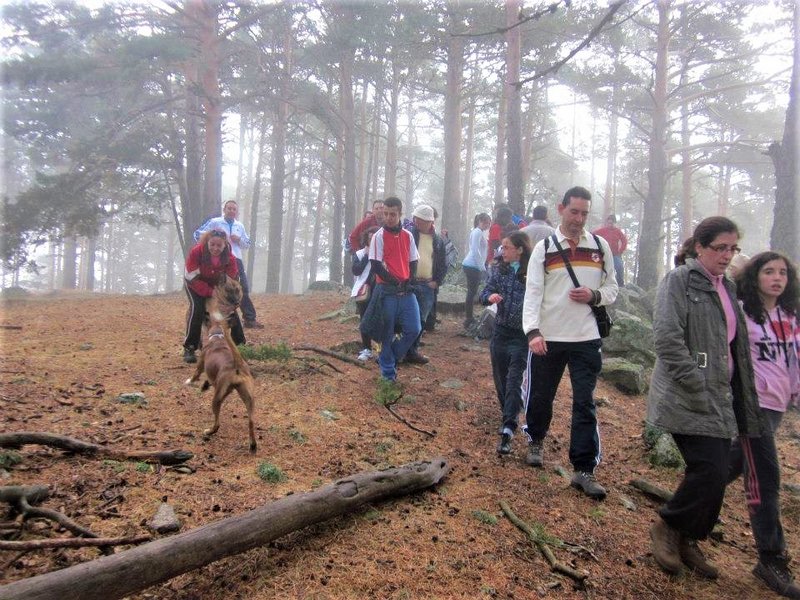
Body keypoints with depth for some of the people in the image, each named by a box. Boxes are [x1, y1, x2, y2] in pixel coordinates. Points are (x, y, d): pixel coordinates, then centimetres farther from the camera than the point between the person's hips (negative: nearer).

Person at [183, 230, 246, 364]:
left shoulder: (229, 257, -28)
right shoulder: (195, 252, -35)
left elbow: (232, 280, -19)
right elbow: (192, 278, -30)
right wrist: (210, 292, -36)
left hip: (217, 285, 3)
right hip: (195, 284, -3)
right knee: (197, 308, -24)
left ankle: (239, 345, 16)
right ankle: (189, 349, -14)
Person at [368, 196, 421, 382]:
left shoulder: (408, 236, 9)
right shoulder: (379, 236, -5)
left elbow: (413, 262, 13)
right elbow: (376, 265, -10)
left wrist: (409, 281, -4)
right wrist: (395, 283, -11)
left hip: (406, 290, 4)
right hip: (387, 291, -4)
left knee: (414, 329, -1)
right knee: (387, 332, 3)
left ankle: (390, 358, 21)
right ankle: (388, 371, 17)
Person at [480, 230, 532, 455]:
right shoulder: (499, 271, 4)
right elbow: (484, 293, 2)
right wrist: (490, 297, -19)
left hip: (522, 335, -5)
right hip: (501, 332, 6)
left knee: (514, 381, -10)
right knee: (500, 378, 15)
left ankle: (508, 430, -13)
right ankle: (510, 417, 35)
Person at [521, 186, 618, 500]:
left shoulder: (600, 247, 5)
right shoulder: (544, 248, -2)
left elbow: (612, 289, 12)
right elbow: (532, 292, -8)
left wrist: (595, 296, -12)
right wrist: (533, 331, -21)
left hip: (586, 339, 1)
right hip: (547, 338, -1)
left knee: (585, 403, -1)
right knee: (540, 396, 13)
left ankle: (584, 470, 6)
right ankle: (536, 441, 41)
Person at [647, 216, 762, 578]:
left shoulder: (726, 287, 16)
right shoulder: (679, 280, -8)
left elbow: (735, 344, 21)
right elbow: (667, 338, -18)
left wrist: (738, 396, 12)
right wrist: (696, 388, -18)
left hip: (721, 399, 8)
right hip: (689, 400, -8)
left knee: (715, 475, 10)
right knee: (710, 473, -12)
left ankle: (688, 541, 27)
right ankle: (667, 528, 12)